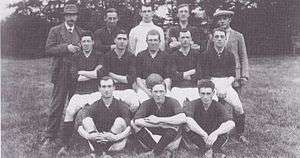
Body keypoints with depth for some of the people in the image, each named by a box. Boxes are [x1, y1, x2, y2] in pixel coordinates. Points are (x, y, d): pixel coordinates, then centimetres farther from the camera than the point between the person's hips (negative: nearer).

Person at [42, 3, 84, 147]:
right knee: (57, 104, -1)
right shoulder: (55, 31, 4)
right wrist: (66, 48, -15)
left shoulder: (81, 32, 13)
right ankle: (50, 135, 7)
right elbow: (49, 49, -4)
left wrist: (80, 50, -3)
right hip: (61, 73, -3)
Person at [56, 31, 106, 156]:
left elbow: (101, 74, -7)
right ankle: (65, 145, -13)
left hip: (95, 92, -1)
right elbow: (74, 76, 0)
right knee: (69, 111, -23)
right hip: (79, 93, 2)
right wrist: (93, 74, -3)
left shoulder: (99, 57, 12)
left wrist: (81, 72, -2)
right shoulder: (76, 57, 15)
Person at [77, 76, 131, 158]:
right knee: (86, 119, -16)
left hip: (115, 143, -1)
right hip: (96, 142, 1)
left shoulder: (121, 106, -2)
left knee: (120, 120, -23)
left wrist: (115, 137, -35)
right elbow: (80, 127, -9)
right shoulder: (93, 107, 2)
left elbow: (129, 128, -15)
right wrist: (89, 136, -32)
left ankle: (101, 150, -29)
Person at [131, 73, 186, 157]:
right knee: (133, 123, -16)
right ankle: (159, 151, -25)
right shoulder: (147, 104, -4)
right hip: (151, 137, 2)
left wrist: (158, 120, -28)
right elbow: (137, 121, -23)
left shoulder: (172, 102, -9)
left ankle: (154, 153, -23)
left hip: (170, 140, -2)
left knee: (175, 124, -28)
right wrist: (161, 125, -27)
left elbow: (182, 119, -29)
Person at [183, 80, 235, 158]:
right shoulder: (193, 104, -15)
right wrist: (204, 135, -44)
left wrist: (215, 133, -45)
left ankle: (216, 150, -18)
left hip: (213, 137, 0)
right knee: (187, 127, -31)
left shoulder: (218, 106, -13)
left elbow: (231, 124, -29)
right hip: (197, 137, 0)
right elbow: (188, 119, -37)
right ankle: (205, 149, -19)